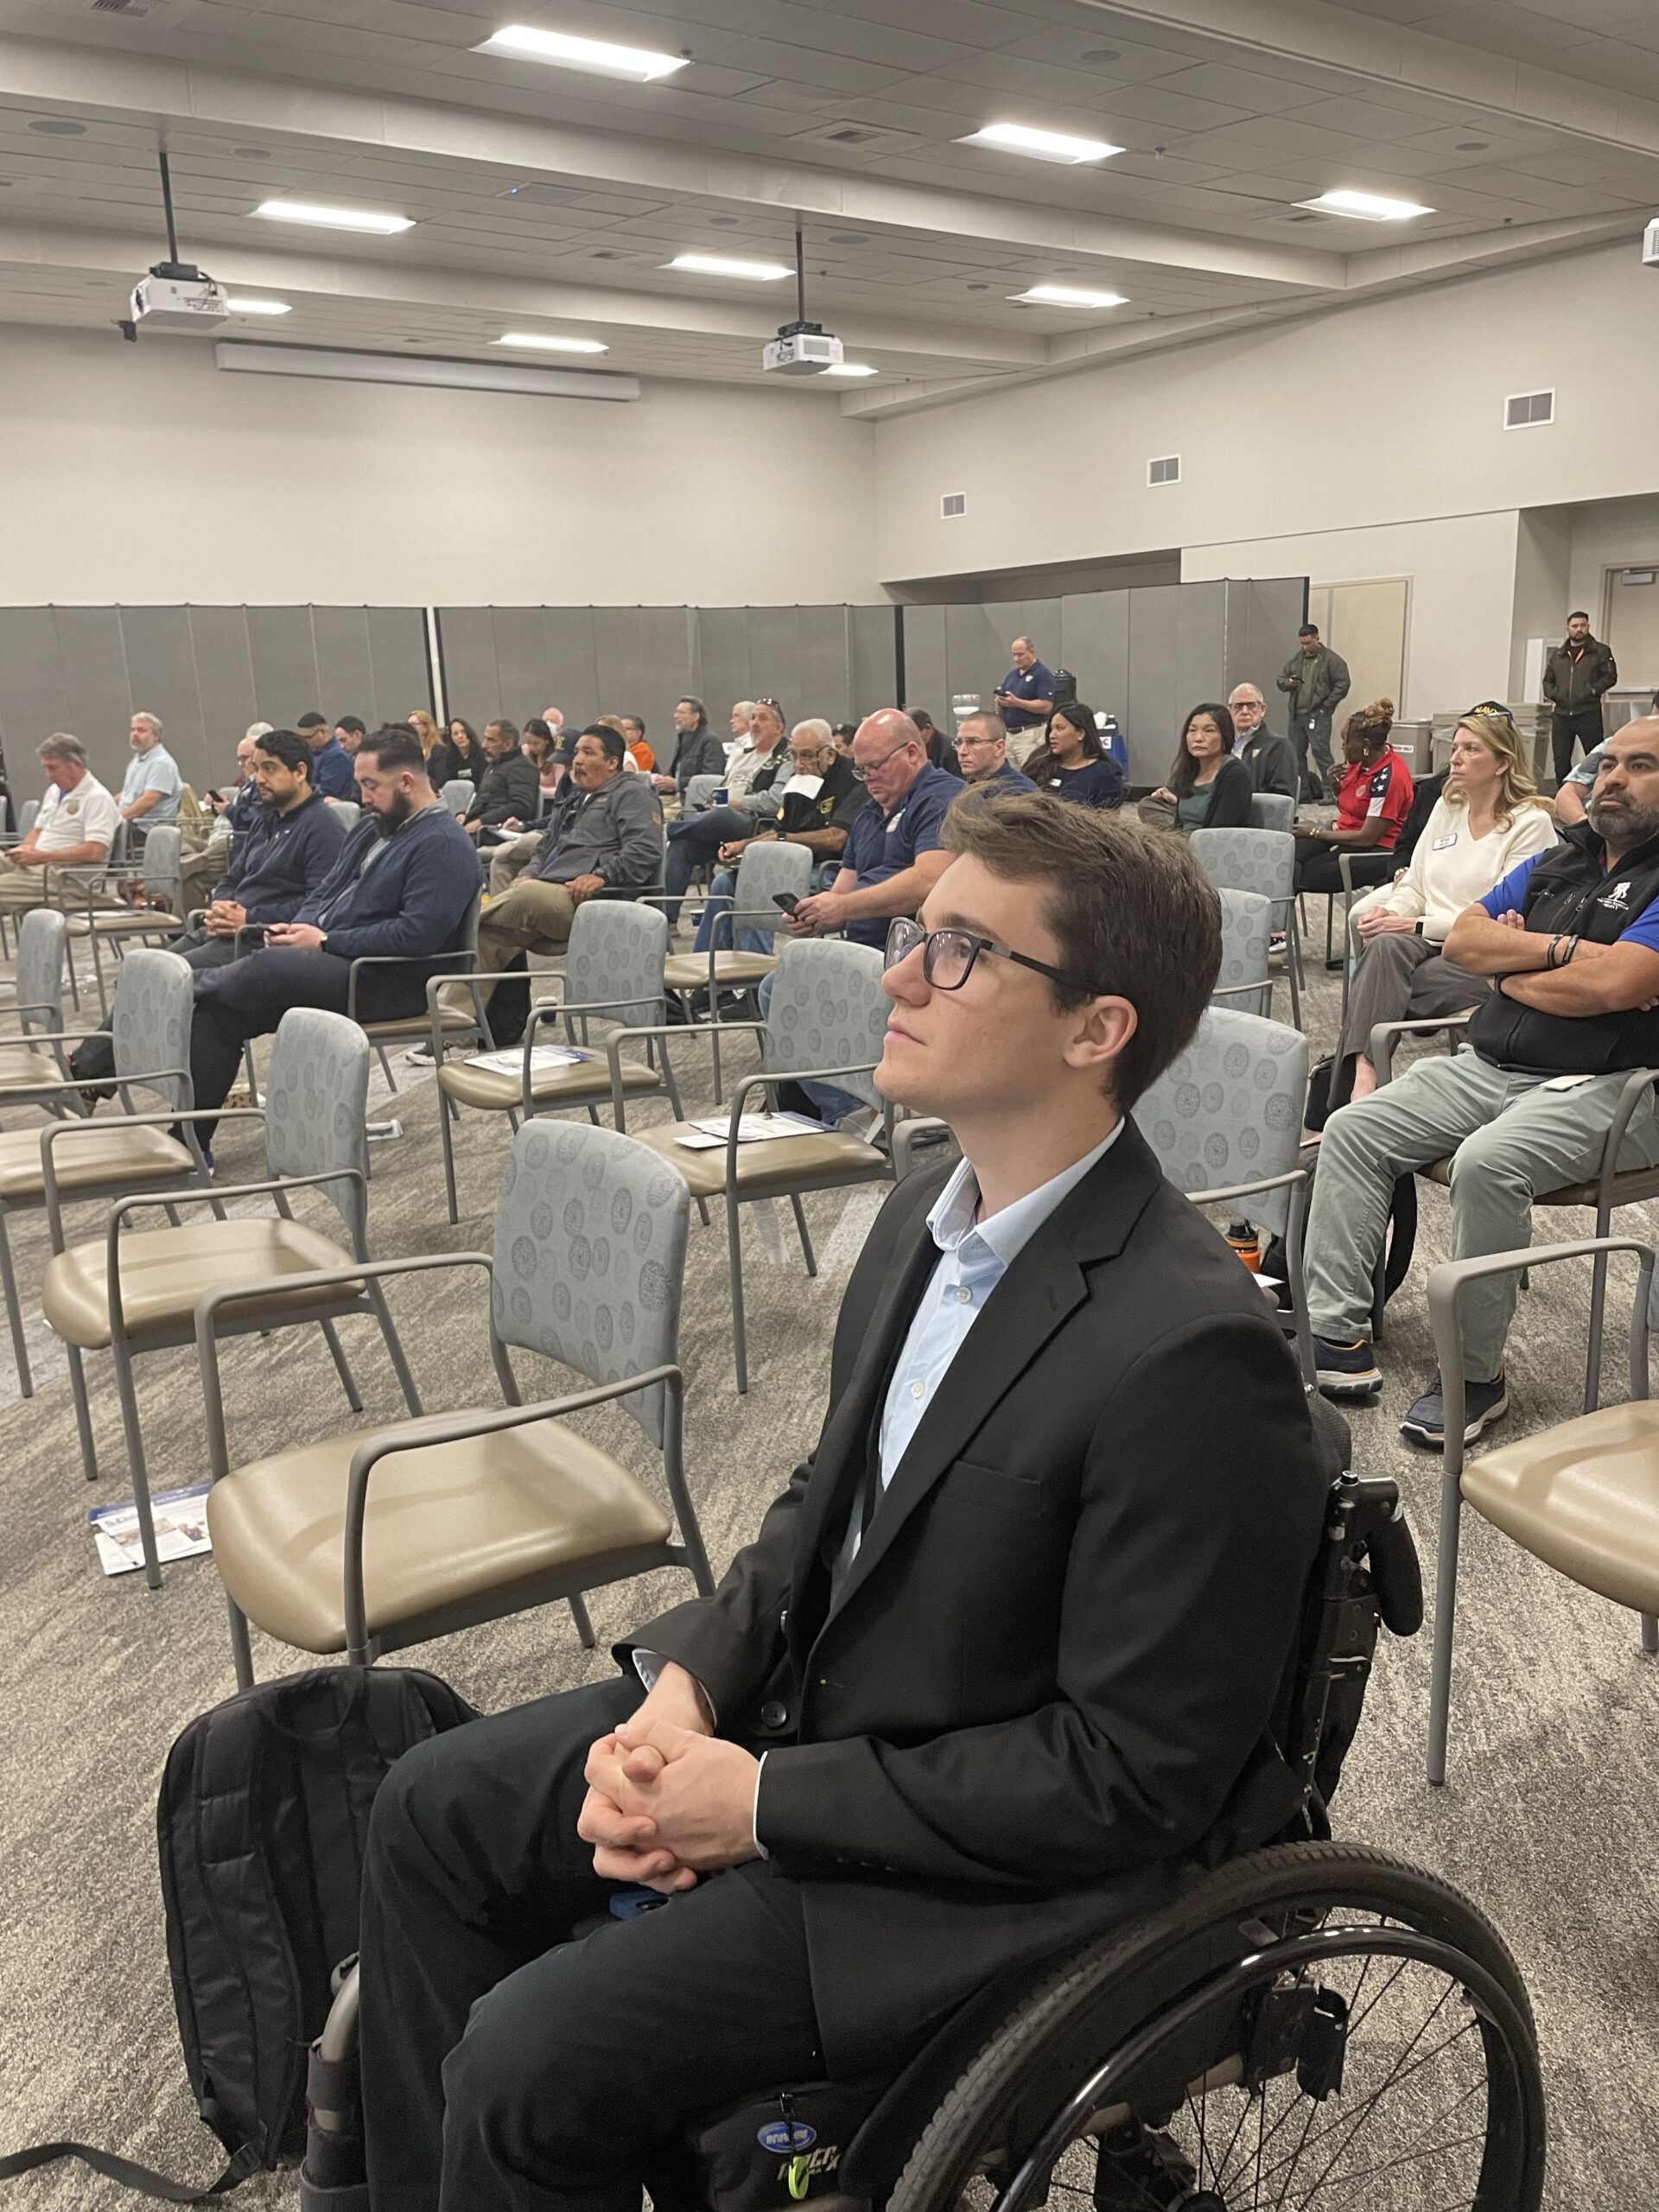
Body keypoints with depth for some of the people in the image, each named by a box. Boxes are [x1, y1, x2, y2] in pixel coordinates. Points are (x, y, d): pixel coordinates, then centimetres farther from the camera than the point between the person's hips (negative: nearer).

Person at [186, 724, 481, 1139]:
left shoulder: (444, 844, -11)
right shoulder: (370, 828, 20)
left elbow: (418, 934, -22)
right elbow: (326, 893, 25)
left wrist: (325, 941, -17)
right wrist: (300, 927, 1)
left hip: (391, 983, -9)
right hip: (328, 962, 9)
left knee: (268, 967, -29)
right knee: (217, 1009, -8)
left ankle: (192, 991, 1)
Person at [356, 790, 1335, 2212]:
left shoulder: (1191, 1351, -29)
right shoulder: (928, 1220, -2)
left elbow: (1132, 1778, -23)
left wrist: (767, 1802, -19)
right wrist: (683, 1689, -7)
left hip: (1012, 1865, -8)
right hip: (809, 1709, 8)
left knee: (531, 2057, -15)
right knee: (433, 1811, 12)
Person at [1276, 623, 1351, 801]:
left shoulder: (1331, 659, -4)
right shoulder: (1296, 658, 14)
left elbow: (1343, 684, -7)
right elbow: (1280, 679, 18)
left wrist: (1327, 706, -10)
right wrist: (1288, 683, -6)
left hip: (1318, 715, -6)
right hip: (1296, 714, 6)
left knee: (1321, 751, -12)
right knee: (1296, 752, 9)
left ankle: (1330, 791, -8)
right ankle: (1303, 792, 18)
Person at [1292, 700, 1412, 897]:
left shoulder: (1390, 776, -19)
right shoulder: (1360, 762, 6)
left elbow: (1367, 838, -19)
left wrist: (1315, 832, -11)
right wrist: (1337, 785, 0)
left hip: (1375, 851, -8)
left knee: (1303, 875, -26)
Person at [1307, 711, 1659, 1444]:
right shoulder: (1554, 862, 18)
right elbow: (1463, 938, 8)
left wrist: (1511, 968, -3)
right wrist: (1558, 950, -8)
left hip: (1600, 1087, -8)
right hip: (1488, 1068, 8)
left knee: (1487, 1162, -35)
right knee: (1353, 1129, -6)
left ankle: (1476, 1375, -19)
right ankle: (1336, 1335, -9)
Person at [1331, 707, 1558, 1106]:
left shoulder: (1531, 823, -3)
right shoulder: (1447, 807, 18)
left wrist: (1417, 925, -16)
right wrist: (1392, 912, -5)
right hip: (1429, 944, 5)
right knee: (1385, 946, -31)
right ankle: (1362, 1073, -42)